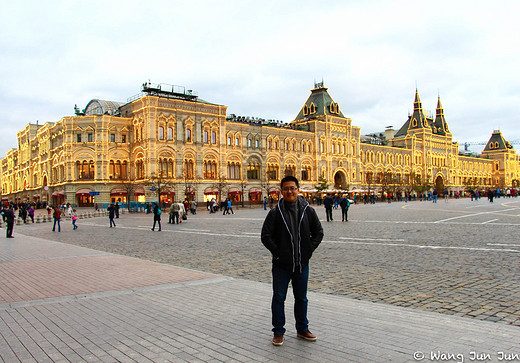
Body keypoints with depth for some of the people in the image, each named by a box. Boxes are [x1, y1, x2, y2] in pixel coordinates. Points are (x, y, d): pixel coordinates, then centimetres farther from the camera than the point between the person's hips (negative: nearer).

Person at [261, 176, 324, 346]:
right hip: (281, 265, -2)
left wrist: (308, 250, -1)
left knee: (301, 298, 15)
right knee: (278, 298, 5)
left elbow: (318, 232, 8)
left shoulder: (308, 211, 1)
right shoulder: (275, 213, -6)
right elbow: (266, 236, -5)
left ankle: (302, 329, 31)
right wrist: (277, 253, -11)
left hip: (302, 264, 2)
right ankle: (278, 332, 19)